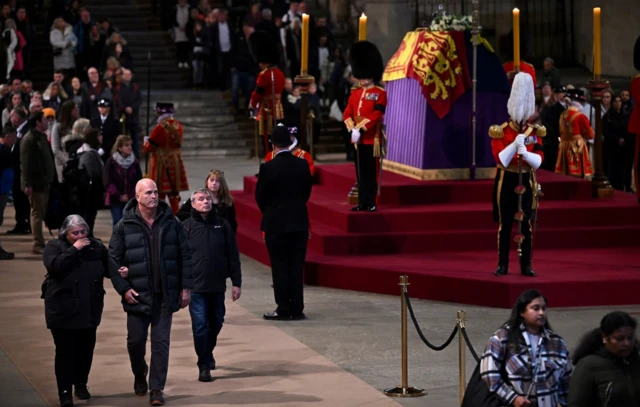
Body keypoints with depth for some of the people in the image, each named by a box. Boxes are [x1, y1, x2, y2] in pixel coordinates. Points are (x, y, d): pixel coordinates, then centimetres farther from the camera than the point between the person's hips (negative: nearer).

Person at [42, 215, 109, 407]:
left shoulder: (96, 246, 5)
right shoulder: (54, 247, -4)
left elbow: (108, 269, 8)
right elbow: (54, 266, -22)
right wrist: (74, 249, -22)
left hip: (89, 310, 3)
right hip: (63, 310, -3)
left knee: (86, 348, 10)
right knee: (65, 351, -4)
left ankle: (81, 384, 29)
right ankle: (65, 392, 0)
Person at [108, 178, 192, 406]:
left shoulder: (171, 223, 1)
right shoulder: (125, 226, -4)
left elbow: (184, 255, 5)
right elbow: (113, 259, -2)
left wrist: (185, 287, 1)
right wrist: (123, 288, -9)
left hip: (165, 294, 1)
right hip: (138, 294, -1)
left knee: (161, 341, 0)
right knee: (136, 340, 8)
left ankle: (156, 388, 6)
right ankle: (139, 376, 35)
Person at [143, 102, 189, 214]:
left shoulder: (160, 128, -19)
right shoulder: (178, 126, 0)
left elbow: (149, 147, -14)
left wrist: (146, 142, 6)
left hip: (161, 163, -6)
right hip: (175, 162, 6)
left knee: (160, 193, 1)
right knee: (174, 193, 14)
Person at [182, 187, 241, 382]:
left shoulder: (222, 225, 3)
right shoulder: (186, 227, -2)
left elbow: (233, 256, 5)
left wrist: (236, 282, 2)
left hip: (217, 285, 3)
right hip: (196, 286, -3)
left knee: (216, 323, 15)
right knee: (200, 325, -6)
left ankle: (208, 353, 40)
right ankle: (204, 366, 2)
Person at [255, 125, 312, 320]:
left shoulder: (268, 168, -14)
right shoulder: (302, 165, -2)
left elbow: (260, 196, -5)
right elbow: (307, 192, 7)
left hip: (276, 223, -4)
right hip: (299, 222, 4)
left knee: (280, 267, 3)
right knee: (296, 267, 8)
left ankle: (284, 309, 4)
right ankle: (297, 309, 9)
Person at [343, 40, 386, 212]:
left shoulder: (380, 93, -6)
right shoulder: (355, 93, 13)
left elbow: (377, 114, -17)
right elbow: (347, 113, 7)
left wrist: (360, 127, -21)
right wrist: (352, 128, -11)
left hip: (372, 138, -6)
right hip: (358, 138, 6)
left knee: (371, 172, -2)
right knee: (360, 172, 9)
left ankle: (371, 203, 1)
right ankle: (362, 202, 13)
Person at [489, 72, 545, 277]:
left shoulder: (535, 132, 2)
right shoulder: (499, 132, -5)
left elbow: (538, 161, -6)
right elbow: (501, 160, -15)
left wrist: (525, 153, -24)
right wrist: (515, 144, -25)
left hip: (526, 181, 2)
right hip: (506, 181, -2)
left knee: (526, 224, 3)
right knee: (504, 224, 1)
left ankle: (526, 265, 6)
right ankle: (502, 264, 6)